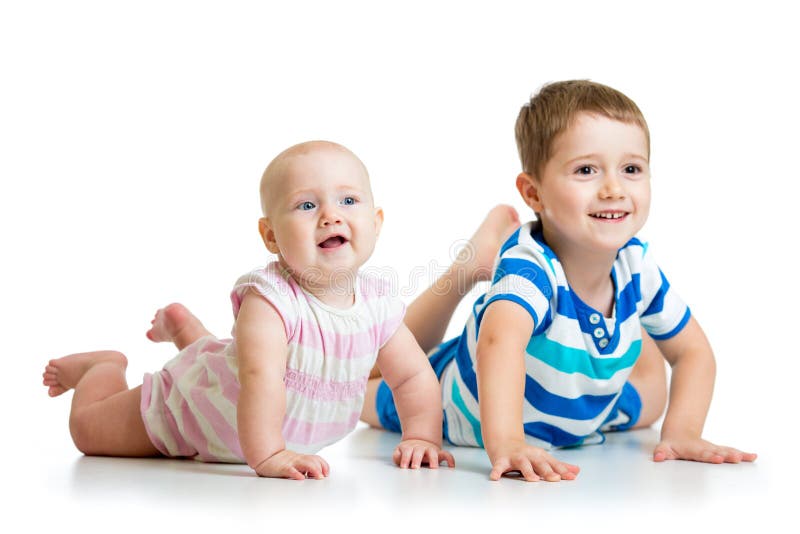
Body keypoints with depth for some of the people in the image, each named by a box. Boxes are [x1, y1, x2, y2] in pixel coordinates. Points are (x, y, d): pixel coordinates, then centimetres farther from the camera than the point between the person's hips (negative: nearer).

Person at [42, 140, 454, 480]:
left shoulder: (377, 305, -20)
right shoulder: (270, 297, -39)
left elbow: (414, 376, -8)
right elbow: (261, 378, -51)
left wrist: (421, 438, -19)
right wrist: (267, 455, -58)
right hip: (188, 408, -6)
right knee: (88, 429, 8)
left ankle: (180, 327, 54)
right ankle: (106, 364, 38)